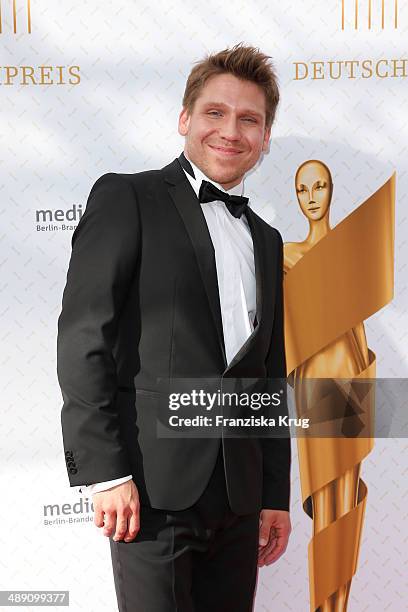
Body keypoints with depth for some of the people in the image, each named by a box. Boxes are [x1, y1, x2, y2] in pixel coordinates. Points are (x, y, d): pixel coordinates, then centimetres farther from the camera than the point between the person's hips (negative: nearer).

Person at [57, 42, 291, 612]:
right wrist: (104, 473, -15)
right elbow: (82, 339, -9)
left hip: (239, 496, 6)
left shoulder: (265, 240, 17)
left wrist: (276, 496, 15)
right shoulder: (127, 198, -2)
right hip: (154, 486, -5)